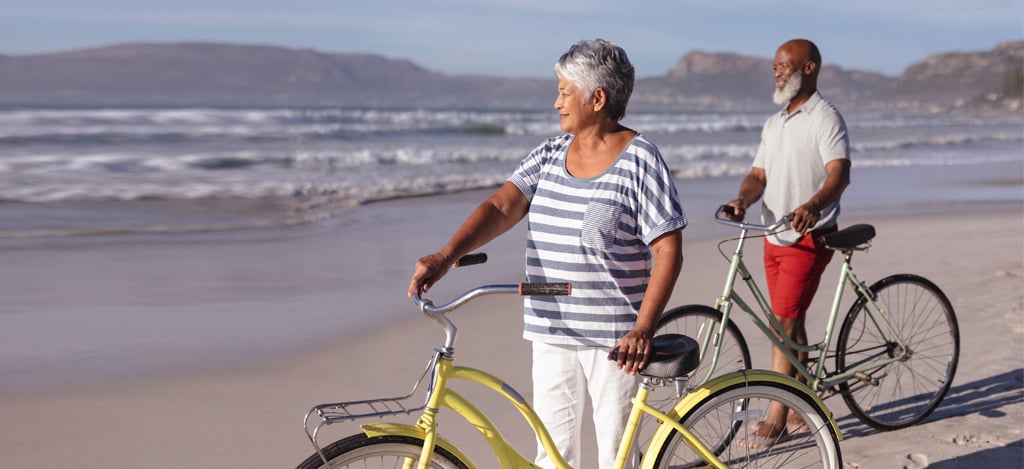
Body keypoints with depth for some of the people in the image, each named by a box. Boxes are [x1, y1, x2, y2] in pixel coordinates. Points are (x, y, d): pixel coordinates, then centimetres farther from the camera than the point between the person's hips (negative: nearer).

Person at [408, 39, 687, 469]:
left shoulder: (639, 161, -9)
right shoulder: (550, 155, 8)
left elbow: (668, 252, -12)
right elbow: (500, 208, -5)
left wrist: (643, 329, -22)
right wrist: (444, 257, -21)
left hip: (614, 336, -5)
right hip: (550, 331, 5)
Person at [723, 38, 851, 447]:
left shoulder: (826, 118, -9)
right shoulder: (773, 124, 16)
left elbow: (839, 173, -23)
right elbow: (759, 173, 11)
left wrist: (812, 206, -42)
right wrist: (742, 200, -12)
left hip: (808, 238, -8)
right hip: (774, 238, 8)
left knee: (783, 324, -12)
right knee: (790, 324, 12)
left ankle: (777, 419, -6)